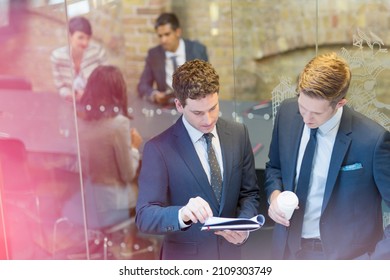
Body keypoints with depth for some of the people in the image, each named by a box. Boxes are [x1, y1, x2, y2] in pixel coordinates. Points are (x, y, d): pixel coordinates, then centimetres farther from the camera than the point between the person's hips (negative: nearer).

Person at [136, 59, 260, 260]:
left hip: (229, 253, 4)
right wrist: (182, 214, -37)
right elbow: (144, 216, -20)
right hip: (185, 259, -3)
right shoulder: (159, 149, -17)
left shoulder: (238, 134, -5)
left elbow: (249, 192, 3)